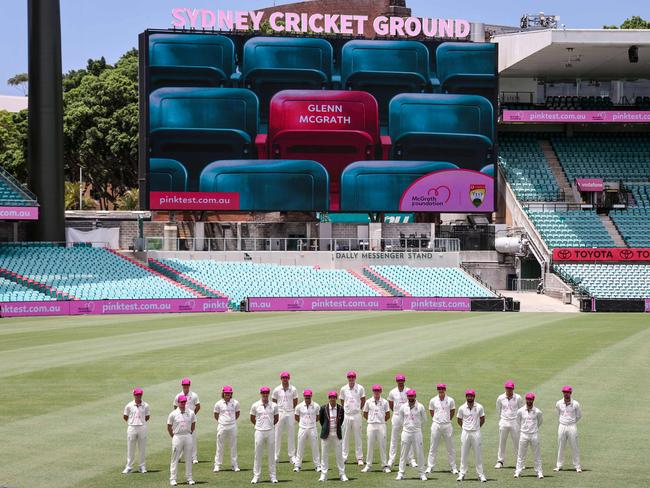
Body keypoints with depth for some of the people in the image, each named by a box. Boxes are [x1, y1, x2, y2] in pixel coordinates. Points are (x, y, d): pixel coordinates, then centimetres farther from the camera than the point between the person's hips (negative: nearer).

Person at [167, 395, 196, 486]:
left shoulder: (191, 413, 3)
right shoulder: (173, 414, -5)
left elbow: (193, 424, 16)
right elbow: (169, 427, 3)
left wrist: (190, 433, 11)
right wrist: (173, 437, 2)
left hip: (188, 437, 3)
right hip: (177, 437, -3)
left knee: (188, 458, 7)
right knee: (175, 459, -1)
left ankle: (189, 478, 14)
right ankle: (173, 479, 1)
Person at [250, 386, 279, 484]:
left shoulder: (273, 406, 2)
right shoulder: (255, 406, 0)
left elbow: (276, 418, 15)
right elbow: (252, 418, 11)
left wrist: (271, 425, 11)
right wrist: (258, 425, 10)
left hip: (270, 431, 1)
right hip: (259, 432, -1)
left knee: (271, 454, 5)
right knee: (258, 455, 2)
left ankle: (273, 476, 10)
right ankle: (256, 476, 7)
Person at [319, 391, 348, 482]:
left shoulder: (341, 408, -3)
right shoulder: (323, 408, -5)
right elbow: (321, 420, 8)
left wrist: (337, 427, 11)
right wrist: (325, 428, 10)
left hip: (337, 434, 1)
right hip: (326, 434, 0)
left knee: (339, 454, 3)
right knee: (324, 454, 2)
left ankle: (342, 474, 10)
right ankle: (323, 475, 8)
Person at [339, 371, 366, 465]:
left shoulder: (360, 388, -1)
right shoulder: (343, 389, 2)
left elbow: (363, 400, 10)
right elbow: (342, 402, 12)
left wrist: (359, 409, 10)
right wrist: (345, 410, 7)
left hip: (356, 415, -1)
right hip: (346, 415, 1)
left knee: (358, 437, 2)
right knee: (345, 436, 4)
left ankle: (359, 458, 6)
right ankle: (344, 457, 11)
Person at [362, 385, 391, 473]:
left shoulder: (384, 402, 2)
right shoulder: (368, 402, 4)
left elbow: (388, 415, 8)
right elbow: (365, 414, 12)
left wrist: (382, 421, 8)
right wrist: (371, 420, 10)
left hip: (381, 426, -1)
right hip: (371, 426, 1)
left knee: (382, 446, 1)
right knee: (370, 446, 4)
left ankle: (385, 465, 6)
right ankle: (368, 465, 9)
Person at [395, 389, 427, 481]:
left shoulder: (420, 407, -2)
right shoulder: (403, 407, 2)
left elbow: (424, 419, 8)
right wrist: (405, 426, 8)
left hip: (417, 432, -1)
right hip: (406, 432, 1)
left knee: (419, 453, 1)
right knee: (403, 453, 3)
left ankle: (422, 473, 8)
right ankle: (401, 473, 7)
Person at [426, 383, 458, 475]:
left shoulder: (450, 400, -2)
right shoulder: (433, 400, -1)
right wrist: (436, 419, 11)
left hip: (447, 425, 0)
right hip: (436, 425, 0)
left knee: (450, 447, 5)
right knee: (433, 447, 3)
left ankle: (453, 467, 13)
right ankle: (430, 466, 9)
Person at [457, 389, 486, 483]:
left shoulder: (479, 407, -2)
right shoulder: (462, 408, -1)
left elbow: (482, 420, 9)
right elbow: (459, 420, 11)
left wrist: (476, 428, 11)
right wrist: (465, 427, 11)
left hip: (476, 433, -1)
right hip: (465, 433, 1)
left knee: (478, 454, 2)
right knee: (464, 454, 5)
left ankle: (480, 474, 7)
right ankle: (462, 473, 12)